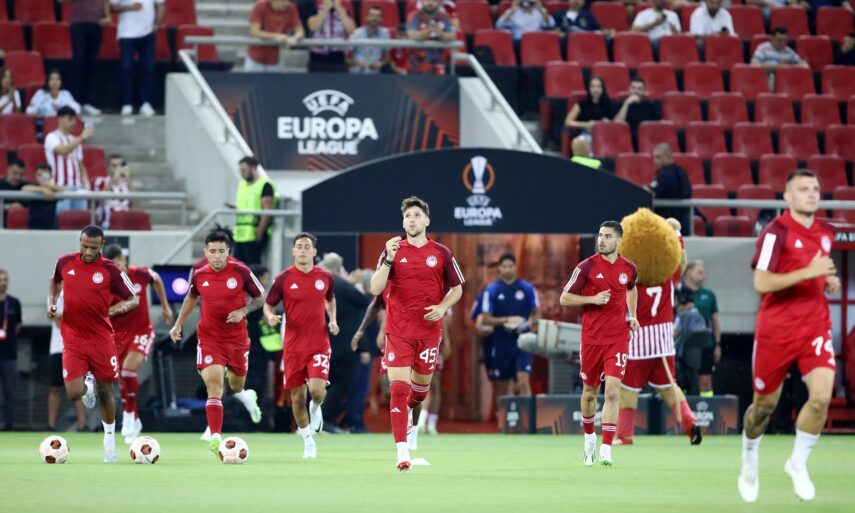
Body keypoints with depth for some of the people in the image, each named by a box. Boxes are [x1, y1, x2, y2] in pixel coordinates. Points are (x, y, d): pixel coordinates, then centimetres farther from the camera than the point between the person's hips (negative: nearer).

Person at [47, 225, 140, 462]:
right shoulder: (65, 263, 0)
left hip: (101, 339, -1)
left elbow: (134, 299, -1)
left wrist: (123, 306, -24)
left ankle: (109, 438, 27)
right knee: (74, 393, -11)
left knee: (105, 392, 6)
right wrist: (51, 303, 6)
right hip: (72, 341, 1)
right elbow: (55, 281, 23)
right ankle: (88, 384, 26)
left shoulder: (110, 270, -8)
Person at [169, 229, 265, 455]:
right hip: (209, 339, 0)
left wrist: (243, 311, -16)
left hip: (237, 338, 0)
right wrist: (178, 324, 17)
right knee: (214, 384, -17)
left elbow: (260, 297, 1)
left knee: (236, 385, 16)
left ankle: (247, 396, 55)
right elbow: (191, 298, 18)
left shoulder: (241, 272, -11)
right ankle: (215, 436, -21)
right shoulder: (199, 275, -4)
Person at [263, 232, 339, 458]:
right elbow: (268, 304, 4)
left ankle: (316, 408, 17)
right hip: (293, 345, 0)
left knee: (317, 389, -20)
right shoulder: (283, 279, -4)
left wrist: (332, 320, 6)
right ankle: (308, 441, 22)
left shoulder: (325, 277, 2)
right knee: (297, 396, 4)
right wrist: (270, 317, -18)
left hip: (319, 344, 0)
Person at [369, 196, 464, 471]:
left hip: (429, 330, 2)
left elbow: (457, 288, 11)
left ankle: (408, 409, 50)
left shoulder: (442, 253, 2)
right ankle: (402, 450, -15)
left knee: (422, 384, 13)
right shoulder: (393, 251, 0)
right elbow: (375, 288, -9)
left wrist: (442, 307, -8)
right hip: (398, 331, -2)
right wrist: (389, 259, -22)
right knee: (399, 386, -13)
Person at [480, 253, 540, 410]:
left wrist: (532, 323, -11)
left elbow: (536, 313, 10)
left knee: (523, 380, -16)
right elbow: (486, 319, -2)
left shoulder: (527, 288, 3)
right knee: (501, 385, 7)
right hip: (501, 343, 1)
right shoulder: (491, 290, 1)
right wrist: (507, 320, -16)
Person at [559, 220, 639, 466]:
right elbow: (564, 298, -3)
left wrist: (632, 315, 13)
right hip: (591, 339, -1)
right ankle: (589, 438, 36)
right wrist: (593, 299, -16)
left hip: (618, 339, 1)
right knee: (590, 392, 11)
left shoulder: (628, 268, 4)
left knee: (612, 392, -12)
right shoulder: (587, 266, -6)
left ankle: (606, 450, -14)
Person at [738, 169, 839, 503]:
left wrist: (829, 281, 4)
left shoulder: (825, 233, 8)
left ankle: (798, 463, 5)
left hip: (815, 324, 4)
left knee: (821, 395, -16)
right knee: (765, 404, 7)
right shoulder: (777, 232, -12)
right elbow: (761, 283, -22)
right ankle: (750, 462, 36)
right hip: (776, 328, -4)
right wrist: (808, 272, -27)